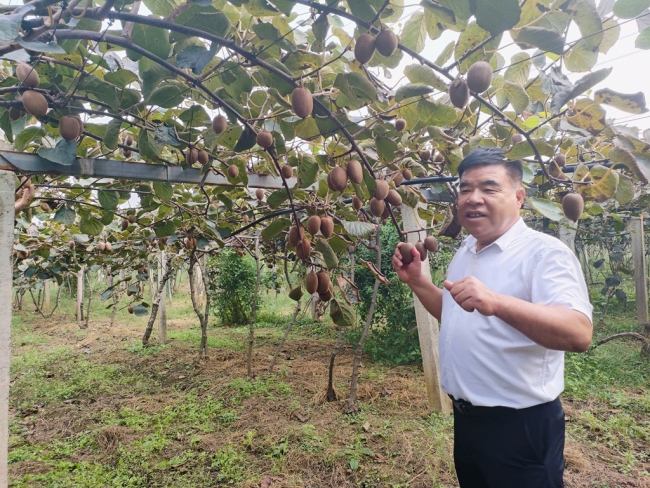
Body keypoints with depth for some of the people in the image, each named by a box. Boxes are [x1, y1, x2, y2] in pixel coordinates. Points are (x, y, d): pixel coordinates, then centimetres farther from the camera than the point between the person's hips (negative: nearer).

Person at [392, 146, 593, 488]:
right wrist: (416, 280, 5)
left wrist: (496, 302, -46)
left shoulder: (545, 252, -18)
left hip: (521, 426, -7)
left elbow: (579, 334, -32)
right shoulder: (465, 251, 7)